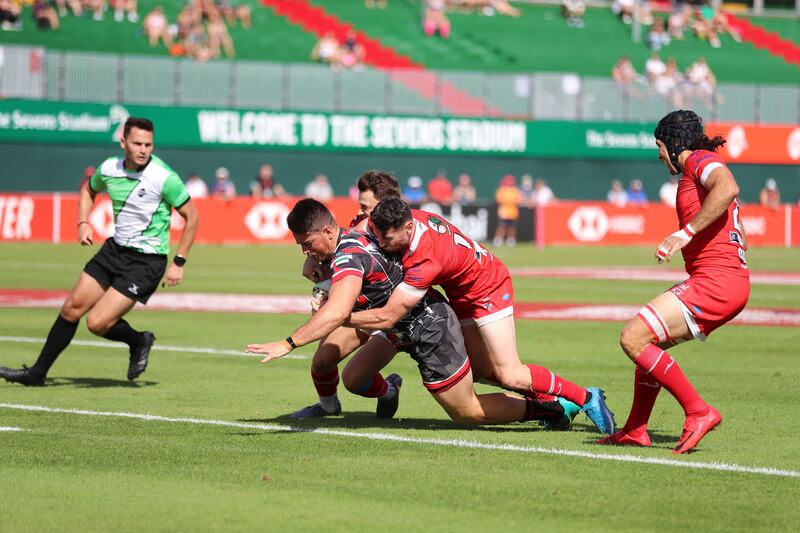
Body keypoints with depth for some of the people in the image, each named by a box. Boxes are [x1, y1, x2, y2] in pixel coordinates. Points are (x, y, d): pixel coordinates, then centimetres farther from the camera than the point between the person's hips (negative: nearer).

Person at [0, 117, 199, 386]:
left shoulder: (164, 177, -20)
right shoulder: (109, 168, -3)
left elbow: (191, 217, -9)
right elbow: (88, 190, 21)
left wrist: (178, 263, -12)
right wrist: (83, 223, 4)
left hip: (146, 261, -6)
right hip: (115, 249, 6)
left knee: (97, 323, -14)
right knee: (71, 308, 8)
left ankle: (139, 342, 17)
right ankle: (37, 373, 21)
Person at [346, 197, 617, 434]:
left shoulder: (426, 260, -41)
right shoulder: (401, 218, -19)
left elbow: (387, 317, -37)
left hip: (488, 288, -9)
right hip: (461, 293, 9)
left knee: (510, 376, -14)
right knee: (481, 370, 8)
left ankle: (586, 398, 2)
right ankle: (553, 401, 23)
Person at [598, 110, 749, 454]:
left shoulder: (699, 159, -4)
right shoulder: (698, 170, 26)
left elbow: (727, 188, -28)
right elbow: (740, 237, 28)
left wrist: (686, 232, -29)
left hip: (714, 281, -11)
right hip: (732, 278, 11)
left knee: (633, 338, -14)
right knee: (648, 341, 20)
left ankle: (698, 412, -13)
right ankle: (635, 431, 22)